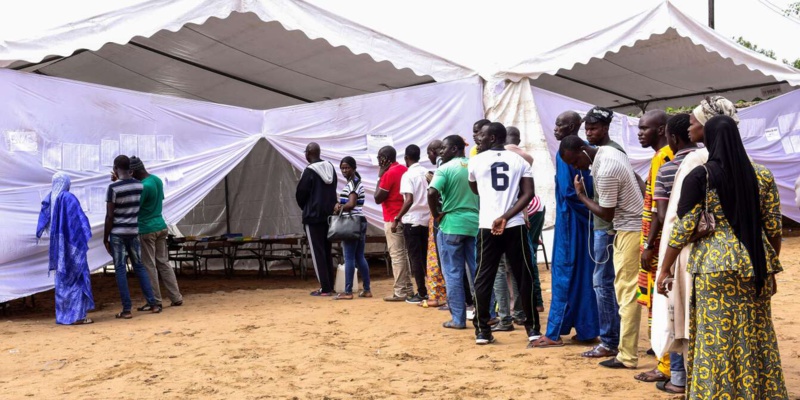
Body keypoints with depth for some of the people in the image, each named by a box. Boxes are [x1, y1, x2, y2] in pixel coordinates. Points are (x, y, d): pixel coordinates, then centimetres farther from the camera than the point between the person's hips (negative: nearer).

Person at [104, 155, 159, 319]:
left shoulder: (113, 187, -12)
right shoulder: (139, 185, 4)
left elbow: (110, 216, -13)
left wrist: (105, 238, -5)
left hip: (118, 233, -5)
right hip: (134, 232, 5)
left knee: (120, 270, 0)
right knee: (139, 267, 13)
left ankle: (127, 309, 0)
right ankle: (153, 303, 12)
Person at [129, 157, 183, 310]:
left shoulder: (144, 186, -20)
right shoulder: (157, 180, 7)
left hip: (147, 229, -8)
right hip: (161, 226, 8)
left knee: (149, 266, 1)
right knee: (164, 263, 12)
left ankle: (155, 301, 6)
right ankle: (176, 297, 13)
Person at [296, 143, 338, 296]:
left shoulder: (309, 171, -14)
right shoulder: (330, 168, 8)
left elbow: (300, 194, -8)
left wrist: (305, 208, 11)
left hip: (314, 216, -7)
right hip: (329, 215, 7)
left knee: (317, 252, -2)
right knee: (327, 252, 14)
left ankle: (325, 288, -3)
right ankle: (330, 286, 17)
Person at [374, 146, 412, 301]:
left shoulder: (389, 173, -15)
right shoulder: (404, 169, 11)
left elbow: (378, 198, -12)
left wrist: (380, 177, -6)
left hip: (393, 219, -9)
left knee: (396, 255, -6)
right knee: (404, 254, 13)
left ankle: (400, 292, -4)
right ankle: (408, 289, 17)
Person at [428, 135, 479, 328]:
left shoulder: (445, 168, -8)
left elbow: (432, 193, -21)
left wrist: (436, 214, -8)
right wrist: (478, 210, 13)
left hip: (451, 225, -5)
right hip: (475, 223, 5)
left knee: (453, 273, 3)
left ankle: (458, 319, 5)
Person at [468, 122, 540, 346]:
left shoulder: (476, 160, 5)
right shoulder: (520, 161, 7)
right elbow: (528, 193, -5)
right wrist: (506, 216, -10)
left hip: (487, 227, -1)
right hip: (515, 226, 1)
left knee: (483, 278, 8)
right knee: (524, 277, 8)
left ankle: (482, 330, 9)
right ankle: (533, 328, 11)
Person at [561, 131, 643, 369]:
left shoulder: (605, 172, -24)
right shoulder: (608, 151, 5)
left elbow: (607, 214, -16)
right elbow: (637, 180, 18)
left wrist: (581, 195, -7)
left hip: (630, 231, -10)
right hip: (628, 227, 10)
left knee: (627, 294, -7)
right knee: (625, 290, 15)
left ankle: (627, 356, -2)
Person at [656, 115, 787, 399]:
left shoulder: (700, 176, -7)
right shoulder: (763, 175, 5)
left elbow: (683, 228, -8)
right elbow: (773, 228, 7)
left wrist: (664, 269, -1)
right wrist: (771, 269, 18)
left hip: (715, 264, -4)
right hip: (755, 266, 4)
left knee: (717, 341, 3)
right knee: (756, 338, 14)